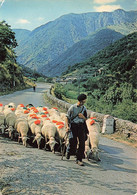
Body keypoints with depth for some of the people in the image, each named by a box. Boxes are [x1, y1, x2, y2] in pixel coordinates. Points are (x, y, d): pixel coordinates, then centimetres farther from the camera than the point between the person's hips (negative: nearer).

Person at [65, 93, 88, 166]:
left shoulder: (84, 108, 10)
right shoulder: (72, 107, -2)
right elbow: (67, 117, 0)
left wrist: (83, 117, -5)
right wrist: (67, 126, -11)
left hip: (81, 126, 3)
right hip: (73, 125, -3)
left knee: (82, 143, -5)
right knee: (73, 142, -7)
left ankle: (79, 159, 3)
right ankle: (68, 151, 29)